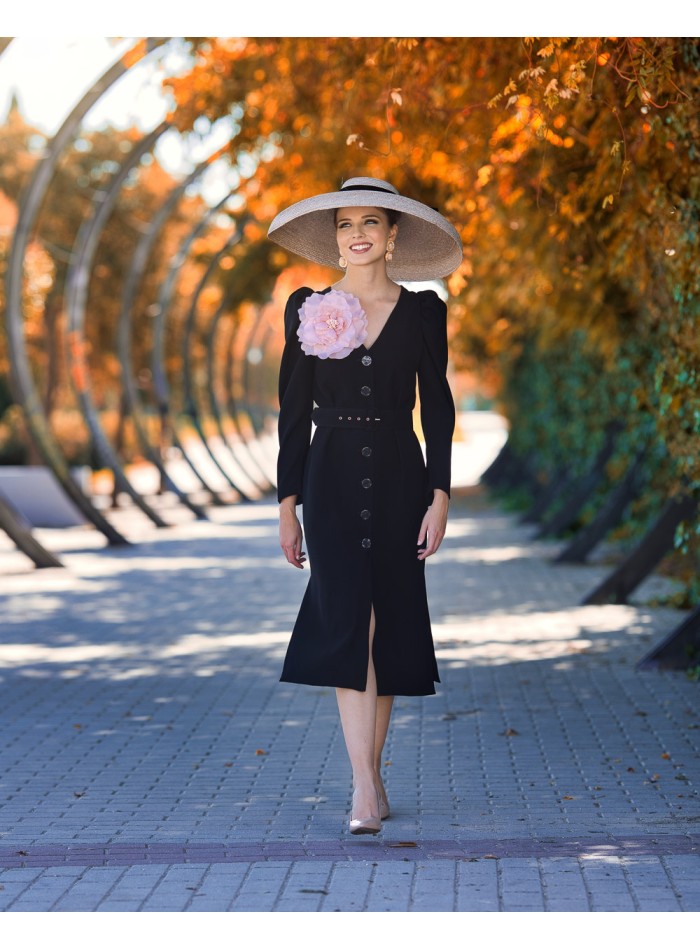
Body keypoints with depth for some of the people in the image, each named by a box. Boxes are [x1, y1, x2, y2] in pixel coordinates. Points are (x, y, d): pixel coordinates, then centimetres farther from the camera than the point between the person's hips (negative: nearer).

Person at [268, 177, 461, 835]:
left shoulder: (423, 312, 4)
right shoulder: (307, 311, 4)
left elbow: (437, 409, 4)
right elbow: (294, 411, 6)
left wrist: (439, 497, -4)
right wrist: (288, 502, 2)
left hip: (399, 482, 1)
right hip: (332, 483, -1)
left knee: (388, 624, 5)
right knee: (349, 621, -12)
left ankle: (370, 772, 18)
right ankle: (366, 788, -16)